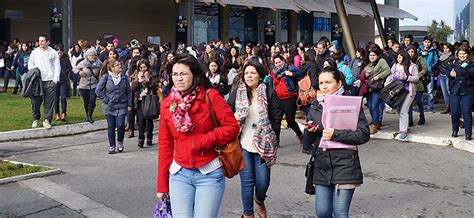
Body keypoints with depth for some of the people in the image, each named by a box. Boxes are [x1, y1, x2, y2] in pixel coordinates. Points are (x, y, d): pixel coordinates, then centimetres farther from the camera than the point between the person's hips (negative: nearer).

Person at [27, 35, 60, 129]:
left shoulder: (53, 53, 5)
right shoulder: (34, 52, 10)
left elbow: (57, 66, 4)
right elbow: (30, 64, 19)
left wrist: (55, 79, -5)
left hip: (50, 81, -2)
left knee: (49, 102, -3)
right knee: (35, 102, 2)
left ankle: (47, 120, 3)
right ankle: (35, 119, 19)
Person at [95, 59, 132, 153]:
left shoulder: (124, 77, 3)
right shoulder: (106, 78, -3)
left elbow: (129, 91, 8)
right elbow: (98, 90, 0)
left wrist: (129, 104, 3)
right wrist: (105, 100, -5)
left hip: (122, 106, 1)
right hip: (109, 107, -1)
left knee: (120, 125, -10)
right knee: (111, 126, 5)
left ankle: (120, 142, 15)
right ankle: (112, 146, 16)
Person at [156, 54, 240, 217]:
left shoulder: (210, 96, -6)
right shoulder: (167, 104, 4)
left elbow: (232, 126, -8)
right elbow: (165, 146, 8)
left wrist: (204, 141, -16)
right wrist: (162, 185, 8)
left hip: (209, 173, -3)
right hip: (179, 174, 3)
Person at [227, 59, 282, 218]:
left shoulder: (269, 94, 1)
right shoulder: (236, 94, 6)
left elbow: (276, 118, 0)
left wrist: (273, 142, -2)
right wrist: (236, 118, -10)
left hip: (263, 144, -1)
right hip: (243, 144, 1)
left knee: (263, 181, 1)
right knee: (247, 180, 3)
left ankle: (259, 201, 35)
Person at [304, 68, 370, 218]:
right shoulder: (316, 106, 12)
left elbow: (364, 134, -11)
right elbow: (310, 140, 18)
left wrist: (335, 134, -18)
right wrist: (310, 131, -5)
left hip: (345, 166, -5)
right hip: (322, 166, 5)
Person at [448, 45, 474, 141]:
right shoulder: (455, 63, 9)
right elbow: (448, 75, 15)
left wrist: (465, 67, -26)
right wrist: (450, 74, -7)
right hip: (455, 91, 3)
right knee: (455, 112, 7)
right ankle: (455, 130, 25)